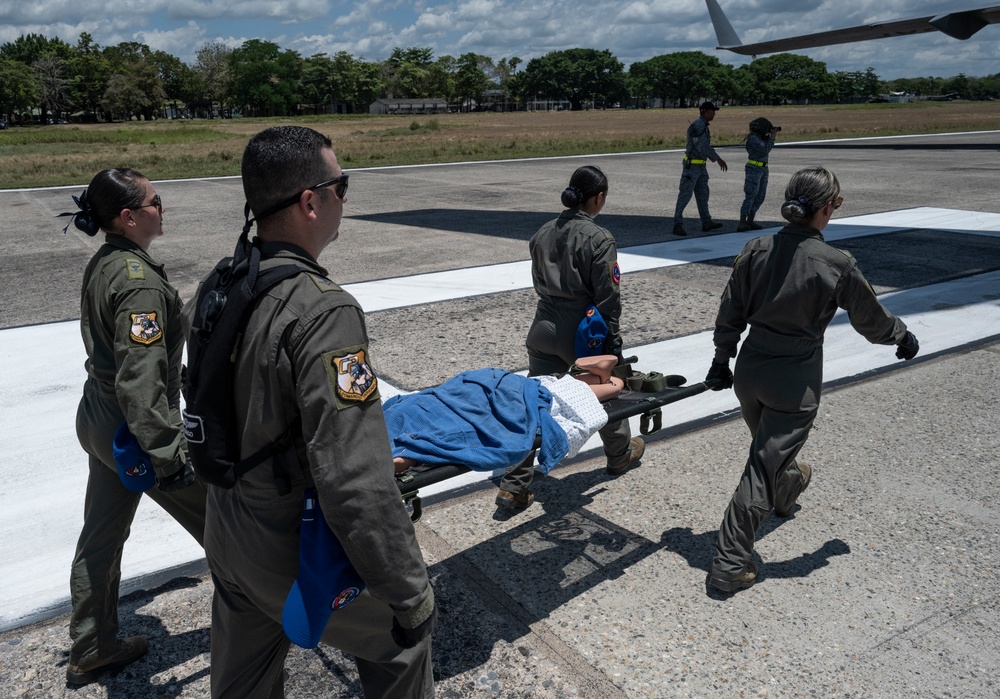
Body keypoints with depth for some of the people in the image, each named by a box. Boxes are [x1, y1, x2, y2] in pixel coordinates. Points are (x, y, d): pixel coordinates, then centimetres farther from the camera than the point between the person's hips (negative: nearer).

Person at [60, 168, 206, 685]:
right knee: (215, 521, 10)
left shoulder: (102, 264, 4)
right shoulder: (140, 283, -26)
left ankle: (91, 650, 36)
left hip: (98, 418, 9)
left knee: (101, 536, 19)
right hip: (134, 429, -9)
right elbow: (140, 383, -29)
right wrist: (170, 457, -26)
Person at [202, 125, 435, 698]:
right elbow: (356, 483, -33)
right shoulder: (324, 311, -30)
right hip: (291, 557, -8)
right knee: (403, 636, 18)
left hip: (226, 540, 8)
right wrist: (412, 593, -23)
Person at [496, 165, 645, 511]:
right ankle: (620, 453, 44)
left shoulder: (542, 233, 6)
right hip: (582, 331, -5)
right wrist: (613, 339, -5)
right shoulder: (598, 239, -13)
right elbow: (608, 297, -13)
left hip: (543, 325, 5)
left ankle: (514, 485, 3)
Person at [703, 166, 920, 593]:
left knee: (770, 446, 30)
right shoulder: (837, 265, -15)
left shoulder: (757, 251, -4)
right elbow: (872, 320, 0)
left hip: (750, 370, 6)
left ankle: (787, 491, 61)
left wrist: (721, 361, 16)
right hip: (795, 381, -5)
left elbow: (730, 314, 3)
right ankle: (730, 565, 3)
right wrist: (903, 338, 21)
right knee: (764, 467, 0)